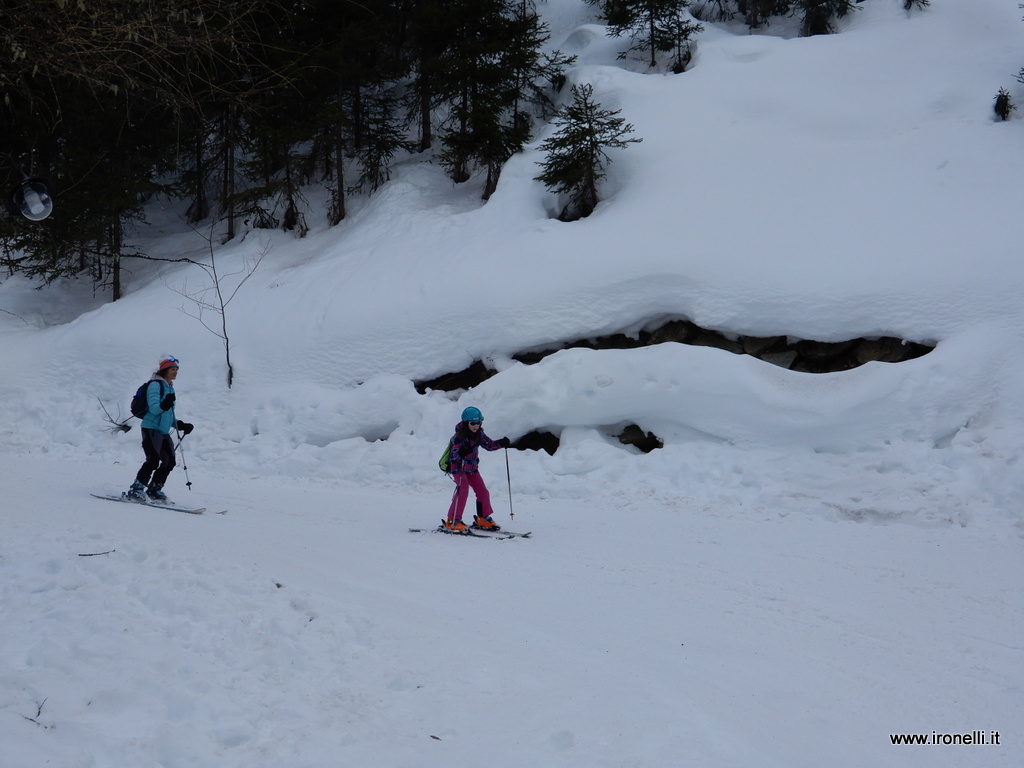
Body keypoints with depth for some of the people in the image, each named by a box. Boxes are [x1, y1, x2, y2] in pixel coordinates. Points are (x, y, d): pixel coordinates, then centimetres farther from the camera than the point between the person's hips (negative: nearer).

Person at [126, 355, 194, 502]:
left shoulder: (169, 387, 19)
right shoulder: (155, 385, -8)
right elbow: (154, 408, -19)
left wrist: (180, 425, 15)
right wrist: (164, 405, -37)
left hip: (164, 432, 9)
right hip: (151, 429, -9)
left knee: (169, 462, 6)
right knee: (153, 460, -19)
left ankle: (154, 490, 17)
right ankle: (136, 489, -13)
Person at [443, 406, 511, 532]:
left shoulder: (479, 434, 0)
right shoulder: (459, 436, -21)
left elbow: (489, 444, 10)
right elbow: (455, 453, -30)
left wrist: (501, 443, -7)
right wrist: (461, 452, -52)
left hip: (472, 468, 7)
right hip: (459, 467, -7)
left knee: (483, 492, 5)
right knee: (463, 490, -21)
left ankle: (483, 519, 23)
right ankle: (452, 521, -16)